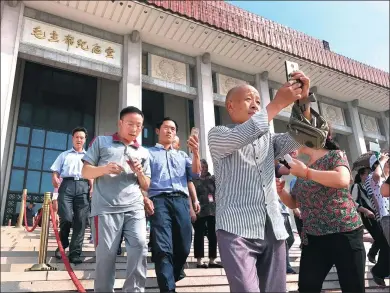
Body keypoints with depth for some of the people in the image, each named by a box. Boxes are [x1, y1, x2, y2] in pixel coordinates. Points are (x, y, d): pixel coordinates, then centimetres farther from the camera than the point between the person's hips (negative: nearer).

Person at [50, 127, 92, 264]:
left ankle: (75, 253, -1)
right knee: (66, 218, -13)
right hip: (67, 185, -1)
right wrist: (55, 182, -9)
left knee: (80, 221, -6)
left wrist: (92, 190, -1)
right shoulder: (64, 155, 20)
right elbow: (55, 173, 13)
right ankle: (62, 244, 16)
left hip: (83, 187, 1)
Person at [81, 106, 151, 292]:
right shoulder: (101, 142, 11)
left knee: (140, 246, -15)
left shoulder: (143, 152, 19)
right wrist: (104, 169, -13)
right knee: (105, 254, -2)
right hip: (106, 207, -2)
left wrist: (139, 172, -2)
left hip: (134, 207, 2)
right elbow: (85, 172, 7)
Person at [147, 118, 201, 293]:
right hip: (159, 200, -3)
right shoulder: (149, 153, 15)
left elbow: (195, 174, 12)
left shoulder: (182, 155, 26)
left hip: (181, 201, 4)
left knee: (183, 247, 2)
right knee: (163, 248, -14)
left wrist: (196, 153, -3)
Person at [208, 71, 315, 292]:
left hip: (273, 230, 6)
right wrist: (278, 103, -14)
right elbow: (240, 137, -16)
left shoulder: (268, 139, 24)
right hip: (237, 229, -5)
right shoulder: (218, 135, 6)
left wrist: (303, 99, -5)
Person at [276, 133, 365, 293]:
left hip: (344, 233, -6)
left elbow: (343, 180, -25)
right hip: (312, 238, 6)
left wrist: (306, 172, -17)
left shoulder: (335, 155, -3)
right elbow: (293, 203, 19)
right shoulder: (303, 170, 14)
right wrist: (280, 190, -1)